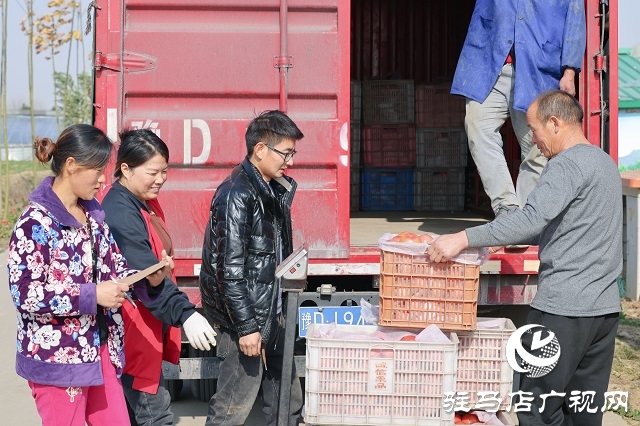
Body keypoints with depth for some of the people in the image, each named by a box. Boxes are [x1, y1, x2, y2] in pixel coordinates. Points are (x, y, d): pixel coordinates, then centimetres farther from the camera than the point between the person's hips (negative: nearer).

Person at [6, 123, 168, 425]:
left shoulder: (93, 214, 9)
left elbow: (115, 267, 13)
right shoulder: (35, 222, -16)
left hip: (101, 348, 8)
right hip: (56, 356, -8)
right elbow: (24, 294, -21)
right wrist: (91, 296, -23)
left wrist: (148, 281, -8)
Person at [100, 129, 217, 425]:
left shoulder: (145, 202, 9)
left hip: (149, 326, 10)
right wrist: (186, 314, -43)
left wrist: (181, 312, 23)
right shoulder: (120, 214, -23)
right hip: (133, 331, -10)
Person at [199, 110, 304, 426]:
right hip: (245, 318, -9)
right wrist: (246, 326, -21)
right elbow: (230, 269, -21)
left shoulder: (275, 190, 11)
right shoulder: (237, 194, -17)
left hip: (272, 314, 9)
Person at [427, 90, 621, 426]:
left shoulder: (567, 164, -12)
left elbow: (532, 218, -26)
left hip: (563, 309, -9)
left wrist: (463, 239, -28)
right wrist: (510, 239, 21)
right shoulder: (605, 162, 18)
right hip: (605, 306, 9)